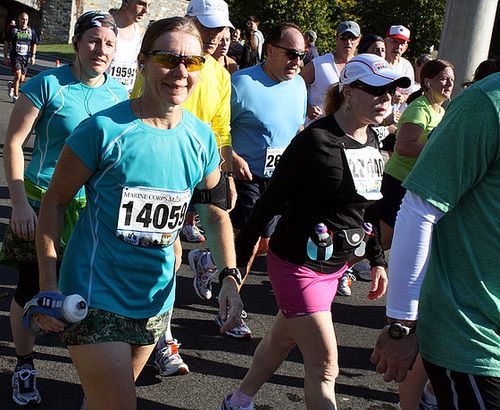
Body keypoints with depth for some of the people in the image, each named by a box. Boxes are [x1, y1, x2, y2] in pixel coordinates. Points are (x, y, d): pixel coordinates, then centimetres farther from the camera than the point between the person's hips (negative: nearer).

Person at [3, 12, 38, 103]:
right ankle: (16, 96, -8)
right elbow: (6, 43, 4)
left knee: (22, 79, 6)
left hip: (25, 58, 3)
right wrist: (5, 57, 1)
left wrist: (33, 56, 5)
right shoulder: (13, 30, -1)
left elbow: (34, 44, 16)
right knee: (18, 74, -20)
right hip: (15, 57, -3)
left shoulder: (31, 31, 6)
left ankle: (12, 85, 40)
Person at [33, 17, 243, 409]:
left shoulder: (202, 139, 0)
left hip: (155, 300, 5)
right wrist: (49, 282, -14)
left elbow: (216, 214, 11)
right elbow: (55, 200, -8)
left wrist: (229, 276, -2)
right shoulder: (104, 130, -16)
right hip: (96, 295, -5)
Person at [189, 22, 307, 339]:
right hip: (246, 174, -7)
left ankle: (207, 261, 36)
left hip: (278, 179, 7)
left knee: (265, 245, 11)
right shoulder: (242, 83, -15)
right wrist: (234, 158, -24)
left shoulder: (299, 85, 6)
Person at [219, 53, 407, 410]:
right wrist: (240, 257, -12)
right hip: (298, 263, -8)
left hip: (336, 265, 8)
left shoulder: (371, 142, 4)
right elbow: (271, 202, -16)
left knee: (284, 338, 22)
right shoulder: (315, 140, -21)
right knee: (325, 367, -5)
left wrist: (378, 260, 18)